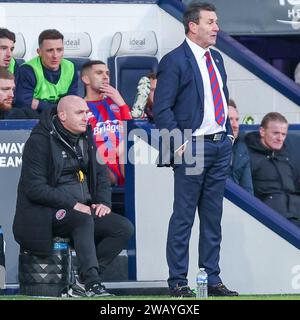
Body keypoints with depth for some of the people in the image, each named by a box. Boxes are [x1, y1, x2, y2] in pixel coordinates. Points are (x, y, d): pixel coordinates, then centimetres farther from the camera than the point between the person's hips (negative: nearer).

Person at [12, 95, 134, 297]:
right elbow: (34, 188, -17)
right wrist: (73, 204, -22)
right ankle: (92, 283, -39)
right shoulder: (40, 141, -11)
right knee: (84, 220, -36)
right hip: (46, 214, -8)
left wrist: (103, 202, 1)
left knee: (124, 228, -12)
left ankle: (82, 278, -15)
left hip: (83, 208, 8)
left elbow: (101, 172, 21)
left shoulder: (85, 137, 12)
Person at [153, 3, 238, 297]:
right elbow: (161, 109, -12)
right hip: (192, 148, -7)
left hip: (220, 146, 7)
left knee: (213, 217, 10)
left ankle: (212, 278, 15)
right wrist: (180, 144, -16)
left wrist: (228, 133, 13)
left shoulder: (216, 59, 15)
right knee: (183, 217, -2)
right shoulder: (174, 61, -9)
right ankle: (177, 281, 3)